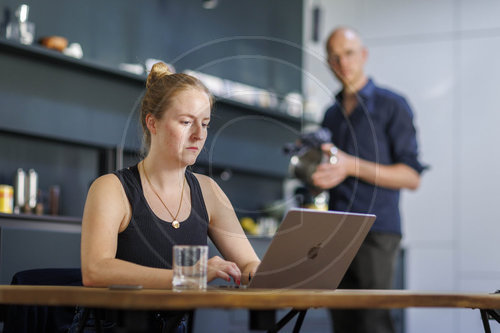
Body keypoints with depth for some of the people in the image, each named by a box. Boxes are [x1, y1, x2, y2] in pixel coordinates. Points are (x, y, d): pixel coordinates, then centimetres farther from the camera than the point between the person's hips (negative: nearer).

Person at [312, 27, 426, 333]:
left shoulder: (391, 106, 1)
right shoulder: (332, 115, 20)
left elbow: (412, 177, -6)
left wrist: (350, 166, -15)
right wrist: (315, 177, 5)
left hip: (376, 231, -6)